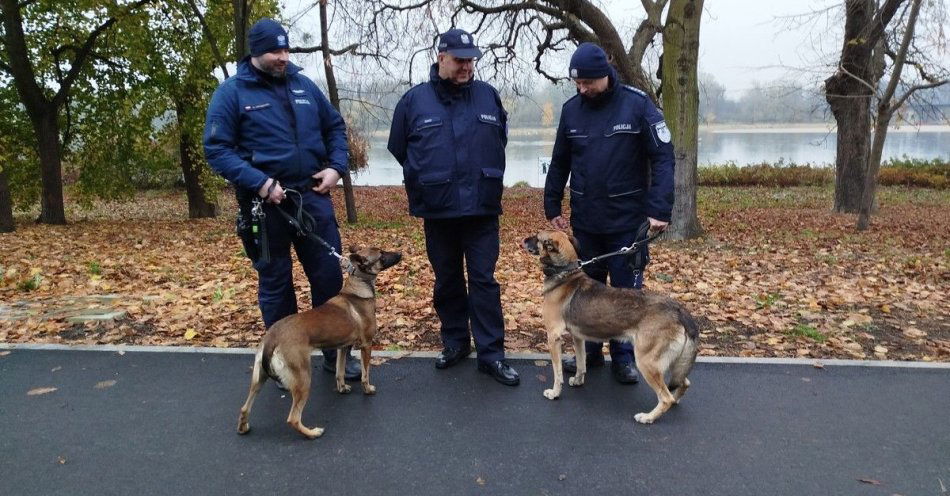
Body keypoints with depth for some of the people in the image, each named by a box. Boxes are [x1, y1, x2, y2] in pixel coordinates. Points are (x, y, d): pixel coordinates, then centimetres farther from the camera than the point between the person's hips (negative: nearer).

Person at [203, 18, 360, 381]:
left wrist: (336, 166, -1)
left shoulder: (303, 85, 9)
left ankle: (336, 352, 24)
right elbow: (216, 149, -8)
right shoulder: (232, 92, -3)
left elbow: (335, 127, 16)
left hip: (312, 195, 4)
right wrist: (258, 183, -19)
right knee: (275, 283, 9)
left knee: (330, 274, 7)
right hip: (265, 202, -3)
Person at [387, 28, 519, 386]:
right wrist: (423, 187, 12)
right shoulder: (414, 100, 0)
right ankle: (455, 342, 28)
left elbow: (500, 141, 19)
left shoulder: (488, 96, 5)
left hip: (482, 209, 0)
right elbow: (399, 150, 11)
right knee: (447, 281, 12)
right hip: (437, 211, 0)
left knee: (484, 280, 1)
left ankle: (491, 353, 8)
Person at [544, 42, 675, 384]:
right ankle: (589, 351, 29)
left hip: (627, 220, -3)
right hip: (585, 221, 4)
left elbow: (663, 157, -10)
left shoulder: (637, 104, -9)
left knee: (626, 291, 6)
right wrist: (552, 207, 10)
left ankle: (624, 356, 22)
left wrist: (659, 209, -18)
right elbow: (559, 163, 11)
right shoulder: (571, 109, 2)